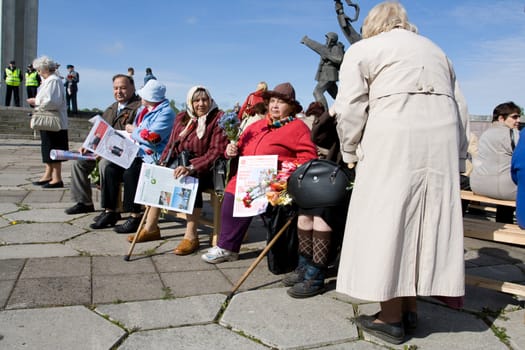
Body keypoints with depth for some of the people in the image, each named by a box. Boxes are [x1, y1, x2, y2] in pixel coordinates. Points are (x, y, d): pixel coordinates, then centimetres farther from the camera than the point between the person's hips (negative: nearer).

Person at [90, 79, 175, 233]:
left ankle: (135, 217, -17)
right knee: (111, 169, -7)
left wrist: (133, 130, -5)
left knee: (130, 173, -29)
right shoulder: (142, 110, 19)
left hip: (153, 156, -9)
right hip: (137, 152, 9)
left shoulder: (166, 112, -11)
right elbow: (132, 134, 26)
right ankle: (110, 211, 0)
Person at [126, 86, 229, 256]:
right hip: (180, 164, 6)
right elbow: (171, 145, 15)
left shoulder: (218, 118, -8)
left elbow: (217, 152, -17)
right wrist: (162, 165, -5)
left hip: (204, 169, -6)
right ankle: (150, 228, -2)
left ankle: (191, 236, -27)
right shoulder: (182, 117, 11)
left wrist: (192, 168, -28)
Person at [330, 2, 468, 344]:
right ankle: (410, 309, 17)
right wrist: (458, 158, 22)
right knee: (426, 221, 9)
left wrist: (350, 152, 12)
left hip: (393, 139, -5)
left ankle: (391, 318, 6)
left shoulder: (362, 50, 12)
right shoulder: (435, 50, 28)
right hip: (442, 139, 6)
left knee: (386, 220, 0)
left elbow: (350, 109, 0)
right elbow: (461, 111, 21)